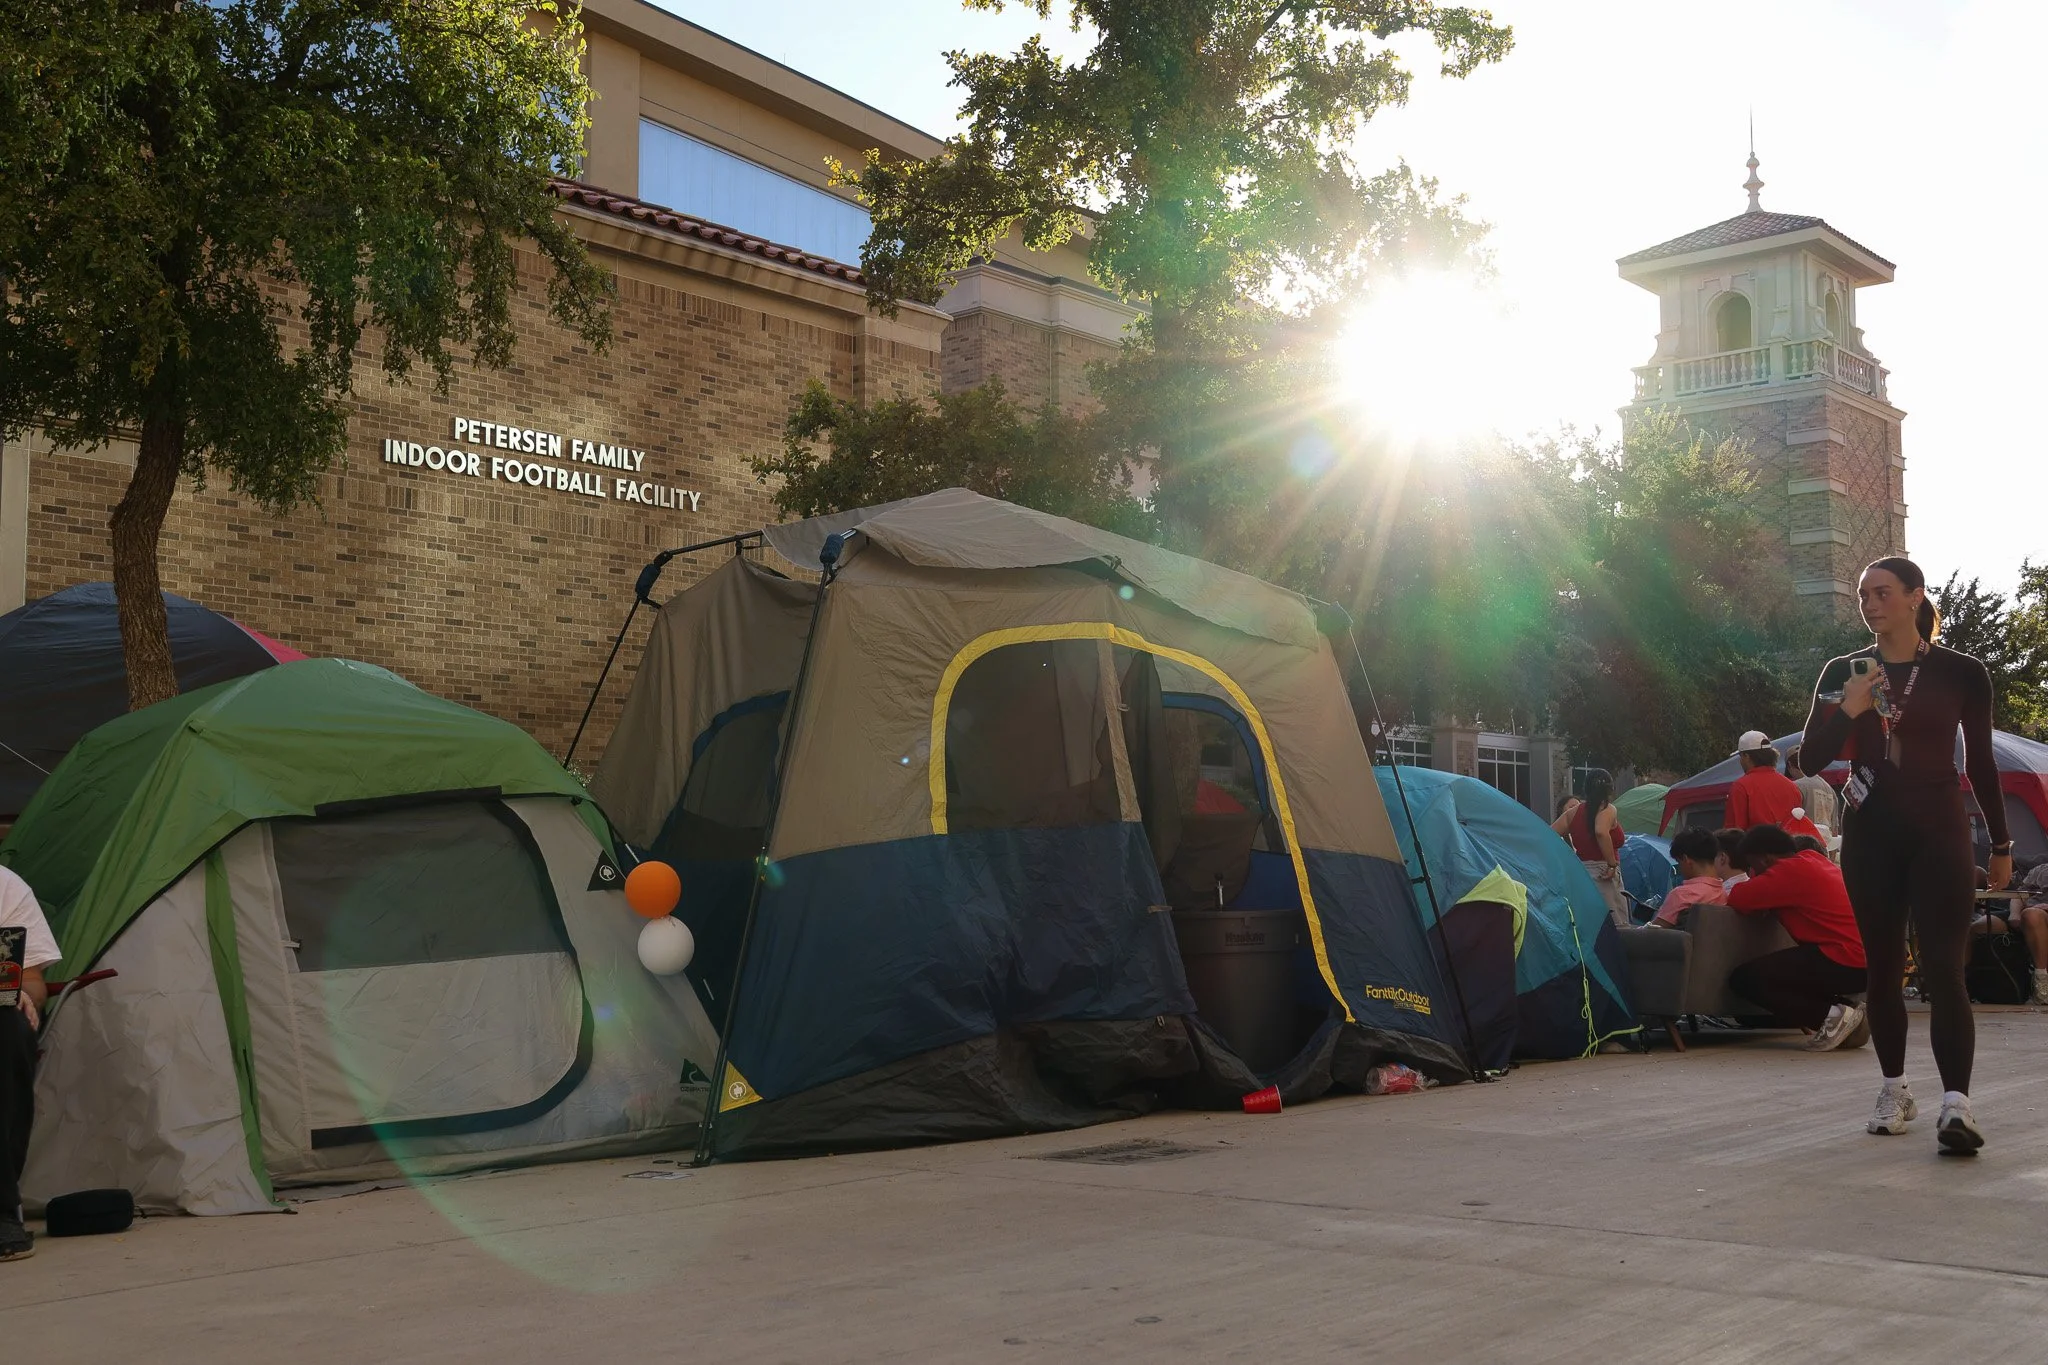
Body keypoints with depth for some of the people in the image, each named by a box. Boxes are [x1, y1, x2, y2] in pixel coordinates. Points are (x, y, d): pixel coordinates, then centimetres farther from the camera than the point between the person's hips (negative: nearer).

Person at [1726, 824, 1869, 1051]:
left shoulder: (1789, 871, -12)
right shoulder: (1811, 858, 17)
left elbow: (1737, 900, -14)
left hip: (1845, 961, -10)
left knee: (1744, 978, -9)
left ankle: (1832, 1015, -9)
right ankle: (1845, 1006, 12)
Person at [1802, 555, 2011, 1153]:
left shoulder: (1961, 673, -1)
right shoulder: (1842, 672, 4)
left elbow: (1981, 762, 8)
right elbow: (1812, 757, 1)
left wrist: (2000, 844, 13)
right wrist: (1847, 711, -17)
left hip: (1940, 834, -3)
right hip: (1869, 835, 3)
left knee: (1942, 968, -13)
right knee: (1884, 968, 9)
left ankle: (1956, 1103, -19)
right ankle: (1894, 1091, 20)